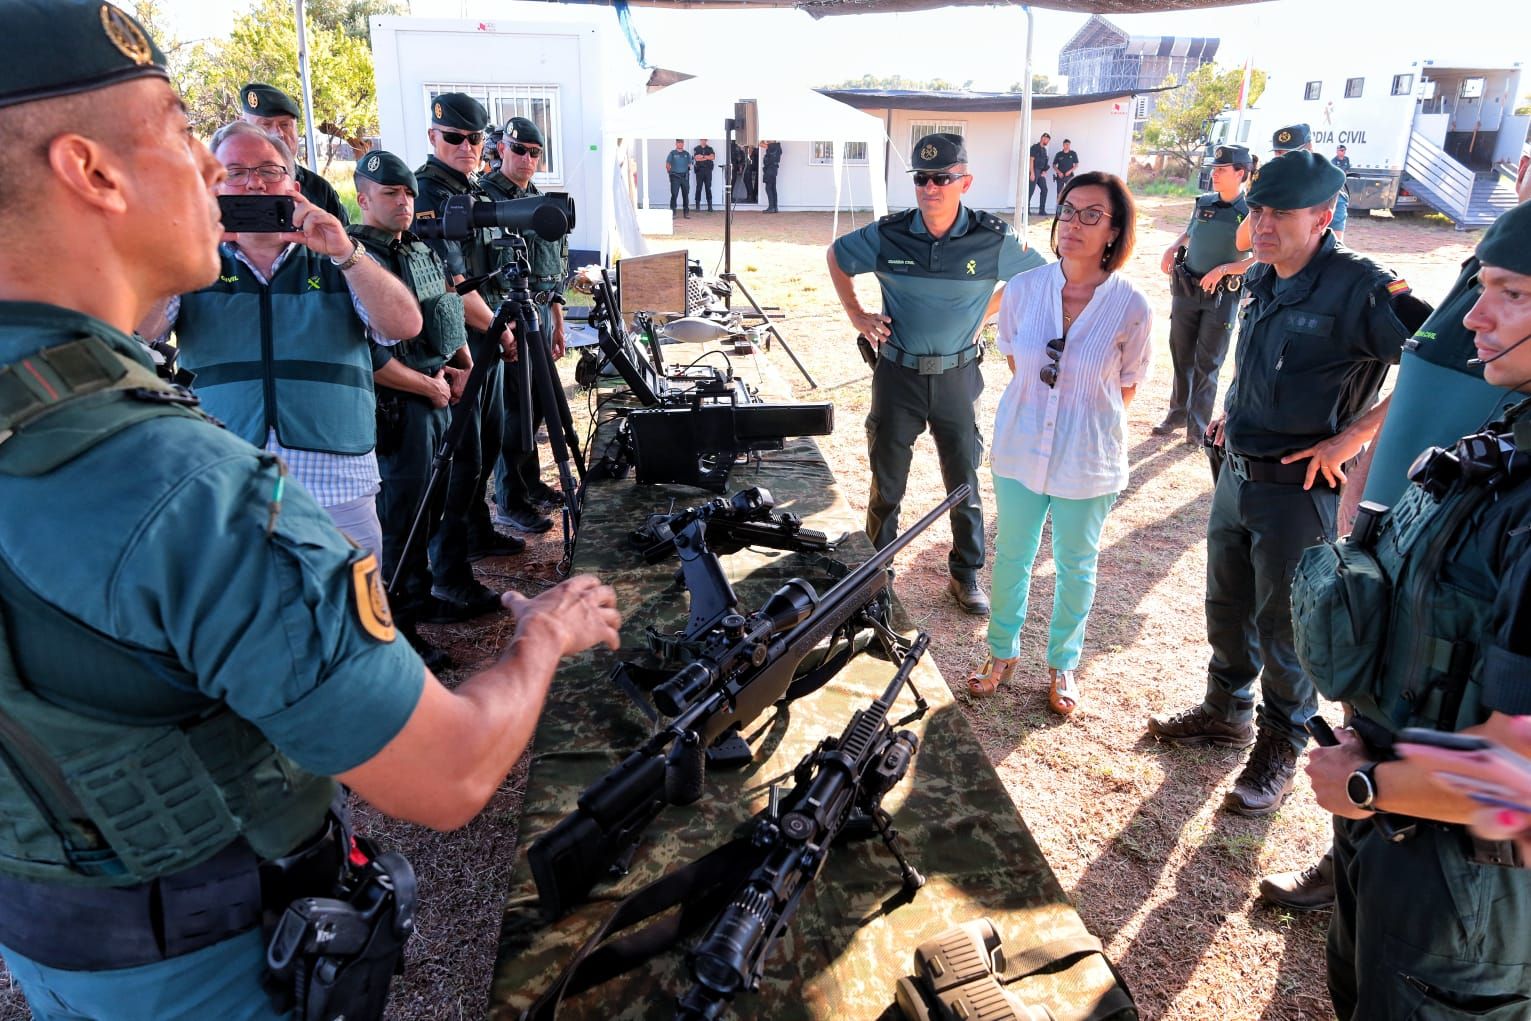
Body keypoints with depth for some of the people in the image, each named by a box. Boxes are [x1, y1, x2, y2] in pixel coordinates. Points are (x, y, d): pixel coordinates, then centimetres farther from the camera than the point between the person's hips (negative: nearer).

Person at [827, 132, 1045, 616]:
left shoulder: (993, 240, -10)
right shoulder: (887, 235, -9)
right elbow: (836, 257, 10)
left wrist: (984, 313, 2)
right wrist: (856, 316, 4)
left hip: (957, 376, 0)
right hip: (898, 374, 0)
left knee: (964, 482, 10)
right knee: (887, 482, 10)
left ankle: (966, 575, 28)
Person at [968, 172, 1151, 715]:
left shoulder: (1131, 308, -15)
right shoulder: (1023, 288, -9)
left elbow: (1127, 386, -1)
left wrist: (1087, 421, 4)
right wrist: (1038, 405, 9)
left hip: (1088, 461, -2)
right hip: (1020, 449, 2)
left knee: (1076, 566, 15)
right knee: (1011, 556, 16)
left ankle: (1062, 664, 37)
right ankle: (1003, 652, 38)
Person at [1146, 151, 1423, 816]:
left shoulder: (1360, 288, -19)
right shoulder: (1261, 281, 5)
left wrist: (1351, 435, -24)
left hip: (1301, 489, -7)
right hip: (1237, 474, 8)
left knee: (1284, 628, 6)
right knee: (1227, 606, 20)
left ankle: (1280, 750, 27)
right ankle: (1226, 712, 41)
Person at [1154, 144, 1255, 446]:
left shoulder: (1251, 212, -11)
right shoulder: (1203, 202, 4)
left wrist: (1223, 269, -22)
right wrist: (1173, 247, 4)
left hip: (1223, 295, -5)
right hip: (1186, 289, 5)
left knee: (1207, 363, 1)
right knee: (1181, 355, 12)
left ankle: (1198, 426, 9)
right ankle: (1178, 413, 27)